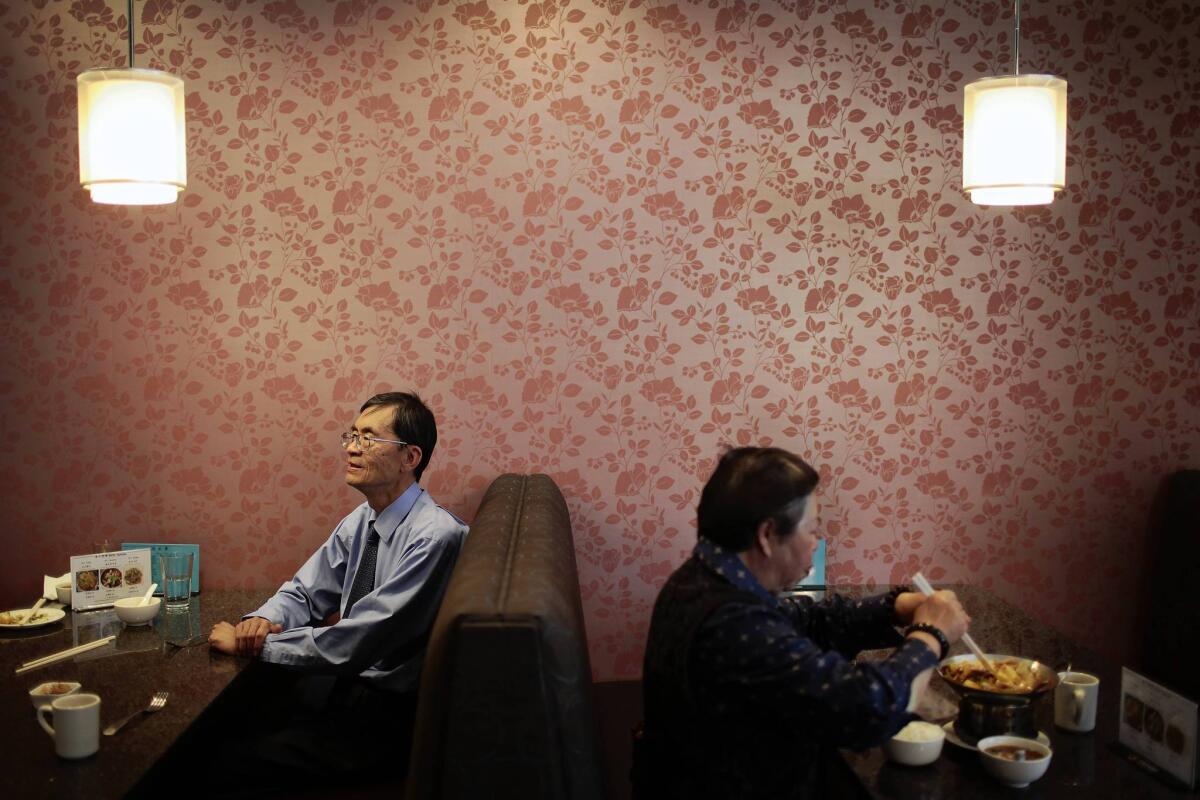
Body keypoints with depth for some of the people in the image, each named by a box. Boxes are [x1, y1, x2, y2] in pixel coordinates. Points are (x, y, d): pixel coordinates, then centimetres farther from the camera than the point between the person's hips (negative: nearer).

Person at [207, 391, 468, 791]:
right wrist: (263, 620, -10)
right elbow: (303, 592, 13)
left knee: (241, 756, -20)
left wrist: (252, 645, -16)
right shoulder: (361, 521, 6)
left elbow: (353, 643, -24)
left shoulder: (436, 536, -22)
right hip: (340, 679, 8)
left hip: (389, 709, -8)